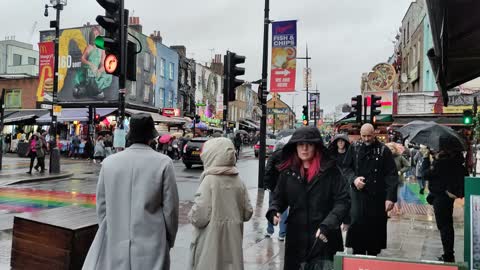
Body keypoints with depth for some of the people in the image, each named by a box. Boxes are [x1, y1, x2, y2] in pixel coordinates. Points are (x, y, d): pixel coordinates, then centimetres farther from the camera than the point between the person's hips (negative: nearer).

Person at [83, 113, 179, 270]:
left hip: (115, 244, 3)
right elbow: (170, 207, -7)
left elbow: (101, 206, 5)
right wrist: (169, 240, 7)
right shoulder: (163, 163, -11)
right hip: (150, 244, -3)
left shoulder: (109, 162, -2)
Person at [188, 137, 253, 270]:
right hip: (233, 241, 5)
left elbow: (199, 217, -20)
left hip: (211, 242, -4)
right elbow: (247, 213, 3)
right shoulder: (238, 181, -3)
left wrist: (191, 216, 1)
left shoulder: (209, 181, -18)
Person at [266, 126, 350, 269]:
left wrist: (327, 225, -19)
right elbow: (279, 197, 11)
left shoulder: (330, 169, -7)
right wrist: (274, 211, -10)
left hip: (324, 239, -3)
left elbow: (343, 201, -8)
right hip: (296, 239, 3)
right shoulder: (288, 171, 2)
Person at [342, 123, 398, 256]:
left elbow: (392, 175, -4)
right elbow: (346, 168, 10)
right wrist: (354, 179, -11)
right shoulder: (354, 148, 4)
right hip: (358, 195, 1)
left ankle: (373, 254, 24)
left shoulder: (384, 150, -1)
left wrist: (391, 197, -13)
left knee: (375, 228, 7)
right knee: (357, 225, -2)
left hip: (378, 197, -1)